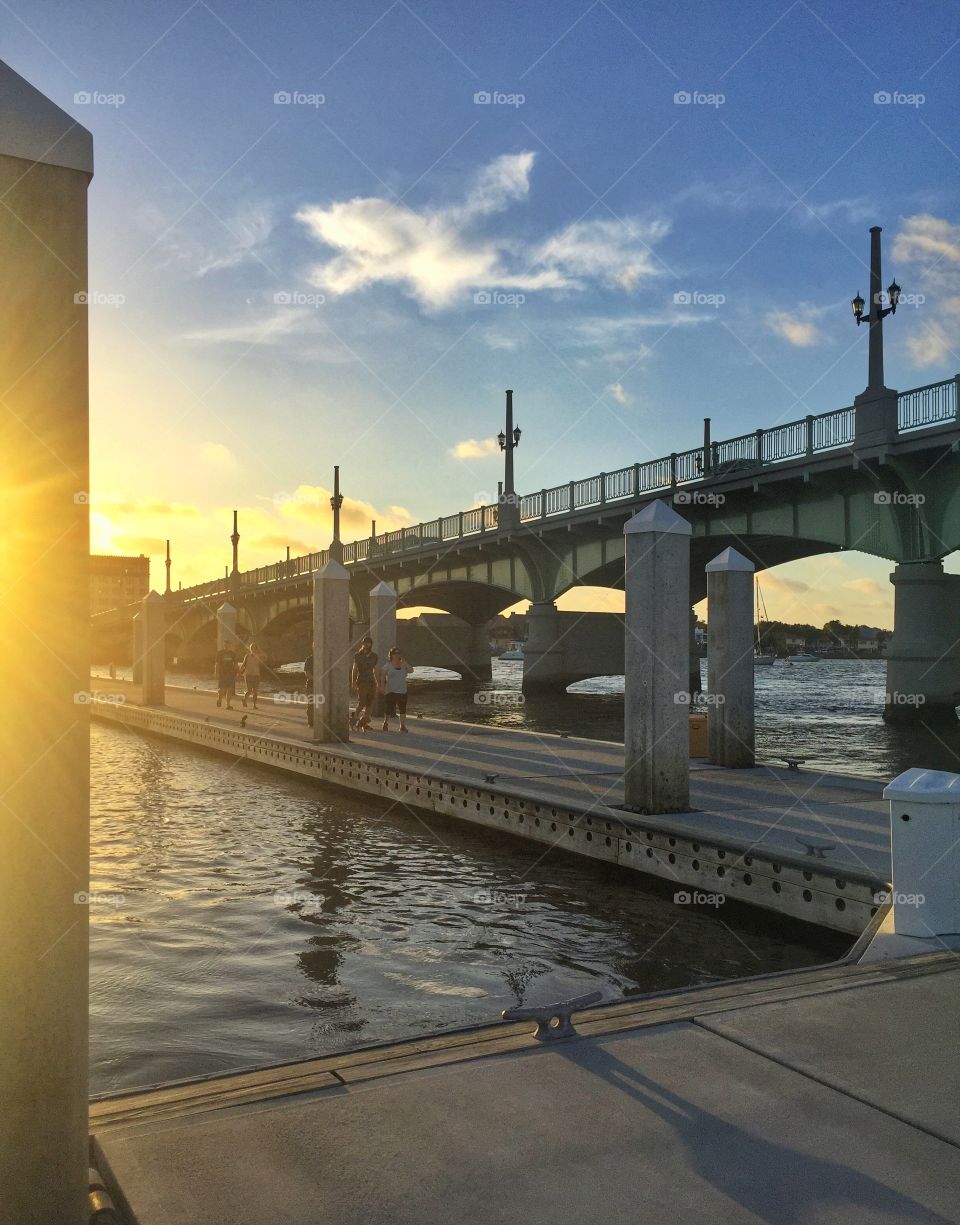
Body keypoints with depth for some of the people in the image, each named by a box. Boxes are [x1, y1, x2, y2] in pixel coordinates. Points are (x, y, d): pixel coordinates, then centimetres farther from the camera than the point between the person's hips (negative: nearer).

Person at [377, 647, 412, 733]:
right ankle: (386, 723, 22)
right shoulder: (387, 666, -2)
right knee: (388, 709, 1)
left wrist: (404, 661, -10)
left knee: (403, 709, 3)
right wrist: (383, 688, -5)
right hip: (390, 691, -3)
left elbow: (411, 670, -9)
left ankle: (403, 726, 11)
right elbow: (382, 677, 0)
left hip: (402, 691, 3)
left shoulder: (403, 665, 7)